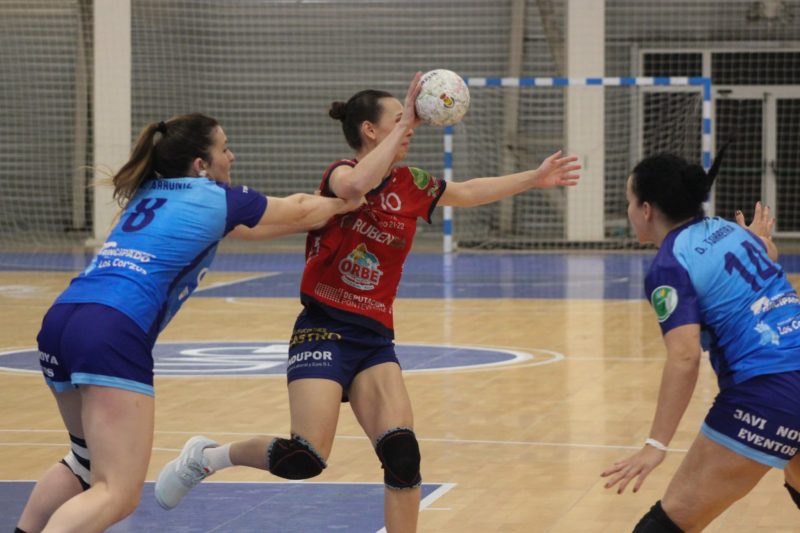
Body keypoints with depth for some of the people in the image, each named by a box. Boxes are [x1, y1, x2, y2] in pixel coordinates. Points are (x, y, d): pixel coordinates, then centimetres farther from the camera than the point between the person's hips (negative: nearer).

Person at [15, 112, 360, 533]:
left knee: (88, 458, 30)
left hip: (59, 321, 8)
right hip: (114, 334, -8)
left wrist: (316, 217, 49)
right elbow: (300, 211, 26)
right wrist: (347, 203, 45)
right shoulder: (216, 198, 9)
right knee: (117, 495, -12)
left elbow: (242, 226, 42)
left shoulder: (148, 194, 27)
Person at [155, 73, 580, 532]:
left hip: (375, 339, 6)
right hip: (324, 330, -6)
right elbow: (355, 186, -33)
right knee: (306, 458, -17)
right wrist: (405, 121, -28)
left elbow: (468, 192, 28)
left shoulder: (411, 185, 10)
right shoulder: (341, 172, -7)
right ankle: (207, 456, 9)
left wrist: (534, 178, 26)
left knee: (402, 454, -12)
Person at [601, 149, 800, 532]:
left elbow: (684, 357, -20)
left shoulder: (669, 267, -7)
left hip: (769, 392, -8)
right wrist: (761, 241, 63)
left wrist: (656, 445, -22)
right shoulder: (728, 230, 15)